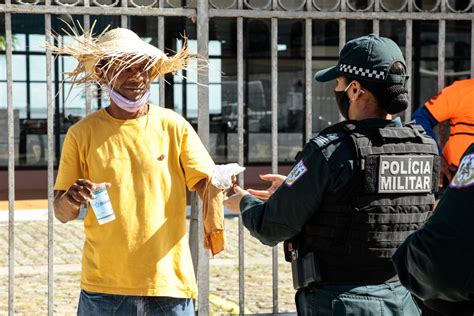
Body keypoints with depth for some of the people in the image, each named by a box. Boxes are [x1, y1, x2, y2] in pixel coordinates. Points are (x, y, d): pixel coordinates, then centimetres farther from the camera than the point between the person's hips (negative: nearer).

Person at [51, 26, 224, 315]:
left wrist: (215, 225, -25)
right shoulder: (82, 133, 2)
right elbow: (62, 213, 5)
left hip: (169, 282, 0)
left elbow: (208, 183, -4)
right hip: (104, 287, 0)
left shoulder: (174, 126, 2)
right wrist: (71, 199, -18)